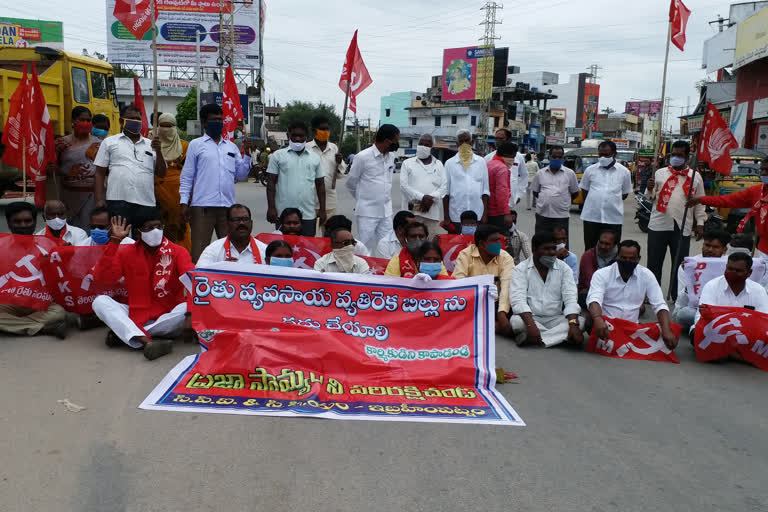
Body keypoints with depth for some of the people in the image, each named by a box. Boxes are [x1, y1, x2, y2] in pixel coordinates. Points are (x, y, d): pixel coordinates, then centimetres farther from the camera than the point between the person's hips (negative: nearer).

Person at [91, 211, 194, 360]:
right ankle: (147, 341, -40)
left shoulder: (177, 252, -2)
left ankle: (123, 332, -26)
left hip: (167, 317, -2)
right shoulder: (128, 253, 5)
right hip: (136, 315, 2)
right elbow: (101, 276, -7)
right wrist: (114, 241, -11)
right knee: (100, 301, -18)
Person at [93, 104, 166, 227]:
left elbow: (161, 174, 13)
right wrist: (99, 200, -2)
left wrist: (158, 151, -1)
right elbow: (99, 174, 9)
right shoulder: (109, 142, 13)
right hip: (118, 202, -2)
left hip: (146, 204, 2)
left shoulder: (150, 144, 18)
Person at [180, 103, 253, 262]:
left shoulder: (232, 146, 17)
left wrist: (247, 154, 2)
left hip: (228, 206, 4)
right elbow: (186, 176, 4)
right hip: (202, 206, -4)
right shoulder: (196, 145, 6)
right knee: (199, 250, -5)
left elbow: (241, 175, 14)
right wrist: (184, 202, -4)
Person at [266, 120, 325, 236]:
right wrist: (271, 208, -6)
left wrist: (322, 210, 6)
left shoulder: (315, 158, 11)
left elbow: (320, 184, 12)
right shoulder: (278, 155, 4)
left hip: (309, 214, 2)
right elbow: (271, 182, 2)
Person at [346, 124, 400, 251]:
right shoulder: (363, 157, -11)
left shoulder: (391, 156, 6)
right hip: (367, 212, -5)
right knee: (365, 247, 1)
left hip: (386, 211, 5)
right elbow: (350, 183, 0)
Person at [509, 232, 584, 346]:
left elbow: (570, 298, -6)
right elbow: (518, 300, -17)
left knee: (580, 322, -25)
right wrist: (531, 326, -34)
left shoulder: (563, 268, 4)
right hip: (530, 318, -2)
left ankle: (530, 338, -31)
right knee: (516, 321, -34)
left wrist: (573, 325, -26)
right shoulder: (521, 269, -4)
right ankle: (561, 335, -25)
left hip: (555, 319, 3)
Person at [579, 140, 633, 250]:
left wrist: (612, 202, 2)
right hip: (591, 216, 1)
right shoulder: (590, 170, 5)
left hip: (614, 218, -1)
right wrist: (593, 203, 5)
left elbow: (625, 193, 11)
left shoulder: (624, 172, 4)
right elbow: (584, 190, 14)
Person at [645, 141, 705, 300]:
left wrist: (700, 223, 4)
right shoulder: (660, 173, 7)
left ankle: (677, 299, 19)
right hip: (658, 225, 0)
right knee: (654, 263, 7)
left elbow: (699, 202, 9)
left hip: (682, 228, 0)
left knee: (680, 265, 8)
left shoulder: (695, 176, 7)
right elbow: (651, 198, 9)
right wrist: (650, 189, -12)